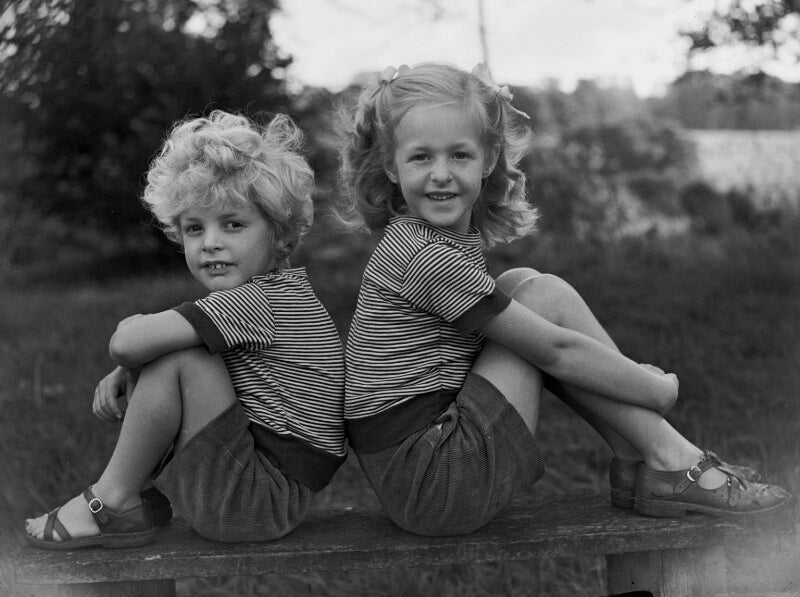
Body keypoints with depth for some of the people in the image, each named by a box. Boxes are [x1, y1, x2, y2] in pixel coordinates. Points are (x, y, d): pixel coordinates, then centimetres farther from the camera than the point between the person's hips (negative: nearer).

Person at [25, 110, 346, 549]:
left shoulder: (255, 298, -19)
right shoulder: (284, 288, 13)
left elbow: (126, 344, -28)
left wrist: (132, 326, -4)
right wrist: (126, 374, 0)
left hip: (265, 503, -10)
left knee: (174, 357, -21)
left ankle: (113, 501, -7)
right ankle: (152, 499, 12)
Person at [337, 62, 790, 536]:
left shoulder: (462, 237, 12)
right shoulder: (428, 256, -17)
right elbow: (557, 352, -15)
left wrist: (628, 373, 7)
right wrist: (660, 390, -3)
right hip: (432, 489, -9)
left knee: (521, 287, 7)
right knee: (546, 296, -9)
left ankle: (637, 464, 3)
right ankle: (670, 463, -4)